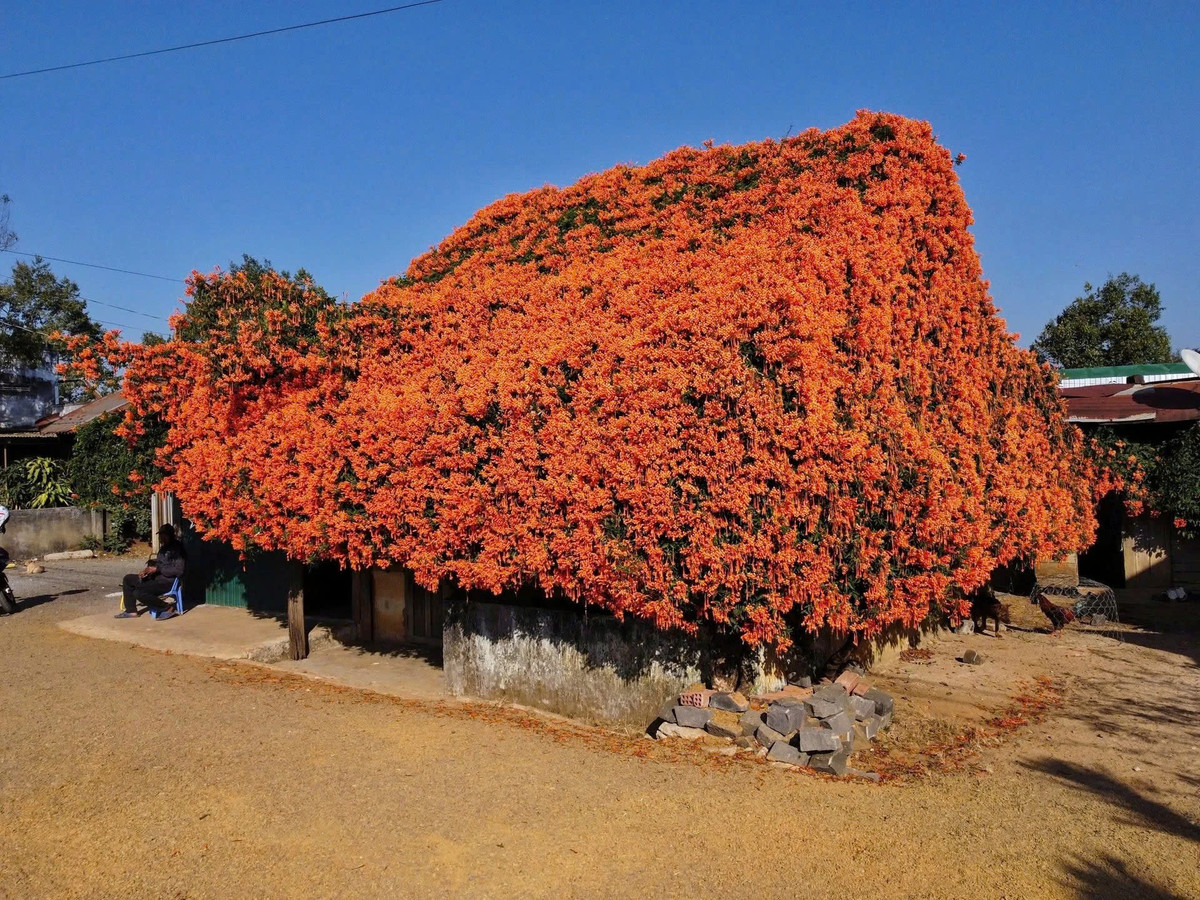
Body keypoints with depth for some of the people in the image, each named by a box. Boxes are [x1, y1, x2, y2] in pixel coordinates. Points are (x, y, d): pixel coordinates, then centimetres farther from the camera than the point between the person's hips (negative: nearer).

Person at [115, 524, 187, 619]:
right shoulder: (164, 547, 14)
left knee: (138, 593, -28)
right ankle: (131, 610, 17)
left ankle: (167, 607, -14)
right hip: (156, 577, 10)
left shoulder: (178, 548, -16)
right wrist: (148, 570, 3)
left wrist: (157, 569, -22)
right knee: (128, 579, 15)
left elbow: (178, 570, -25)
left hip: (167, 581, -10)